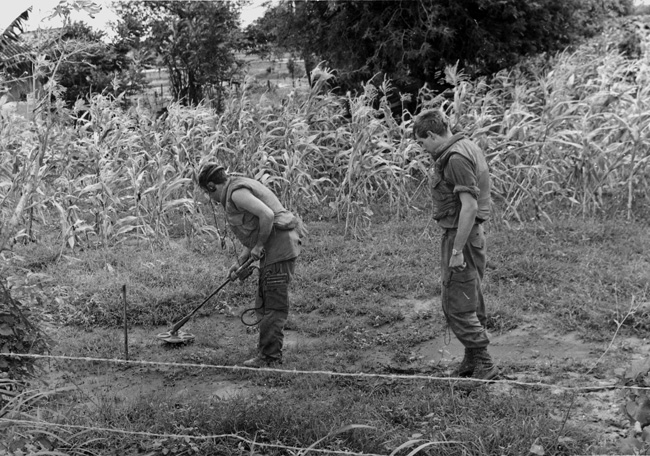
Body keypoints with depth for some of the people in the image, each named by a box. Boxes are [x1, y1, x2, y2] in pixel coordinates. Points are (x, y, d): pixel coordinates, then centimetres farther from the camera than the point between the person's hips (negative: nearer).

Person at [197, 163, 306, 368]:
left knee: (274, 305, -7)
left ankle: (269, 357, -3)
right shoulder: (241, 188, 21)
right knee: (265, 304, 15)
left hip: (280, 245, -10)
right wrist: (241, 260, 18)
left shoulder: (237, 192, -11)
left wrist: (258, 246, -13)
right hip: (275, 247, 10)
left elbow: (267, 215, -25)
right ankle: (270, 351, 23)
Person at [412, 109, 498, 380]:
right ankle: (472, 363, 25)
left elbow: (469, 206, -25)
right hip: (472, 234, 11)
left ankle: (484, 364, 2)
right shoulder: (467, 147, 12)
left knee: (457, 307, -4)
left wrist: (457, 251, -23)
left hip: (460, 236, -11)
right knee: (471, 304, 16)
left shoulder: (455, 158, -20)